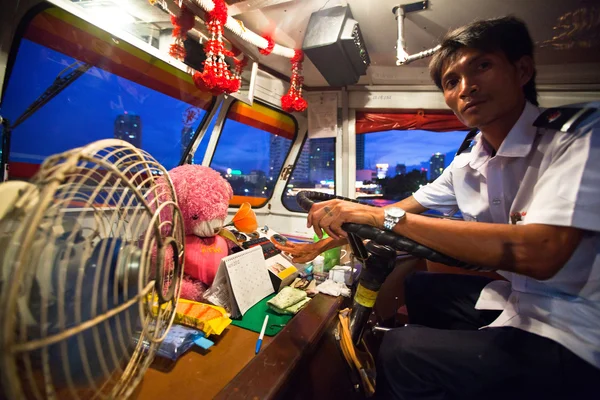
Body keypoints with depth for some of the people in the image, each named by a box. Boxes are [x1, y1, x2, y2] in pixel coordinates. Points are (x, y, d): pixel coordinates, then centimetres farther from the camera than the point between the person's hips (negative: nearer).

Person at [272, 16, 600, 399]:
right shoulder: (467, 163, 0)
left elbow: (539, 254, -33)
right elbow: (401, 213, 4)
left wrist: (382, 215, -31)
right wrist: (320, 246, 5)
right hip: (518, 297, 6)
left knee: (400, 353, -13)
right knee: (418, 286, 15)